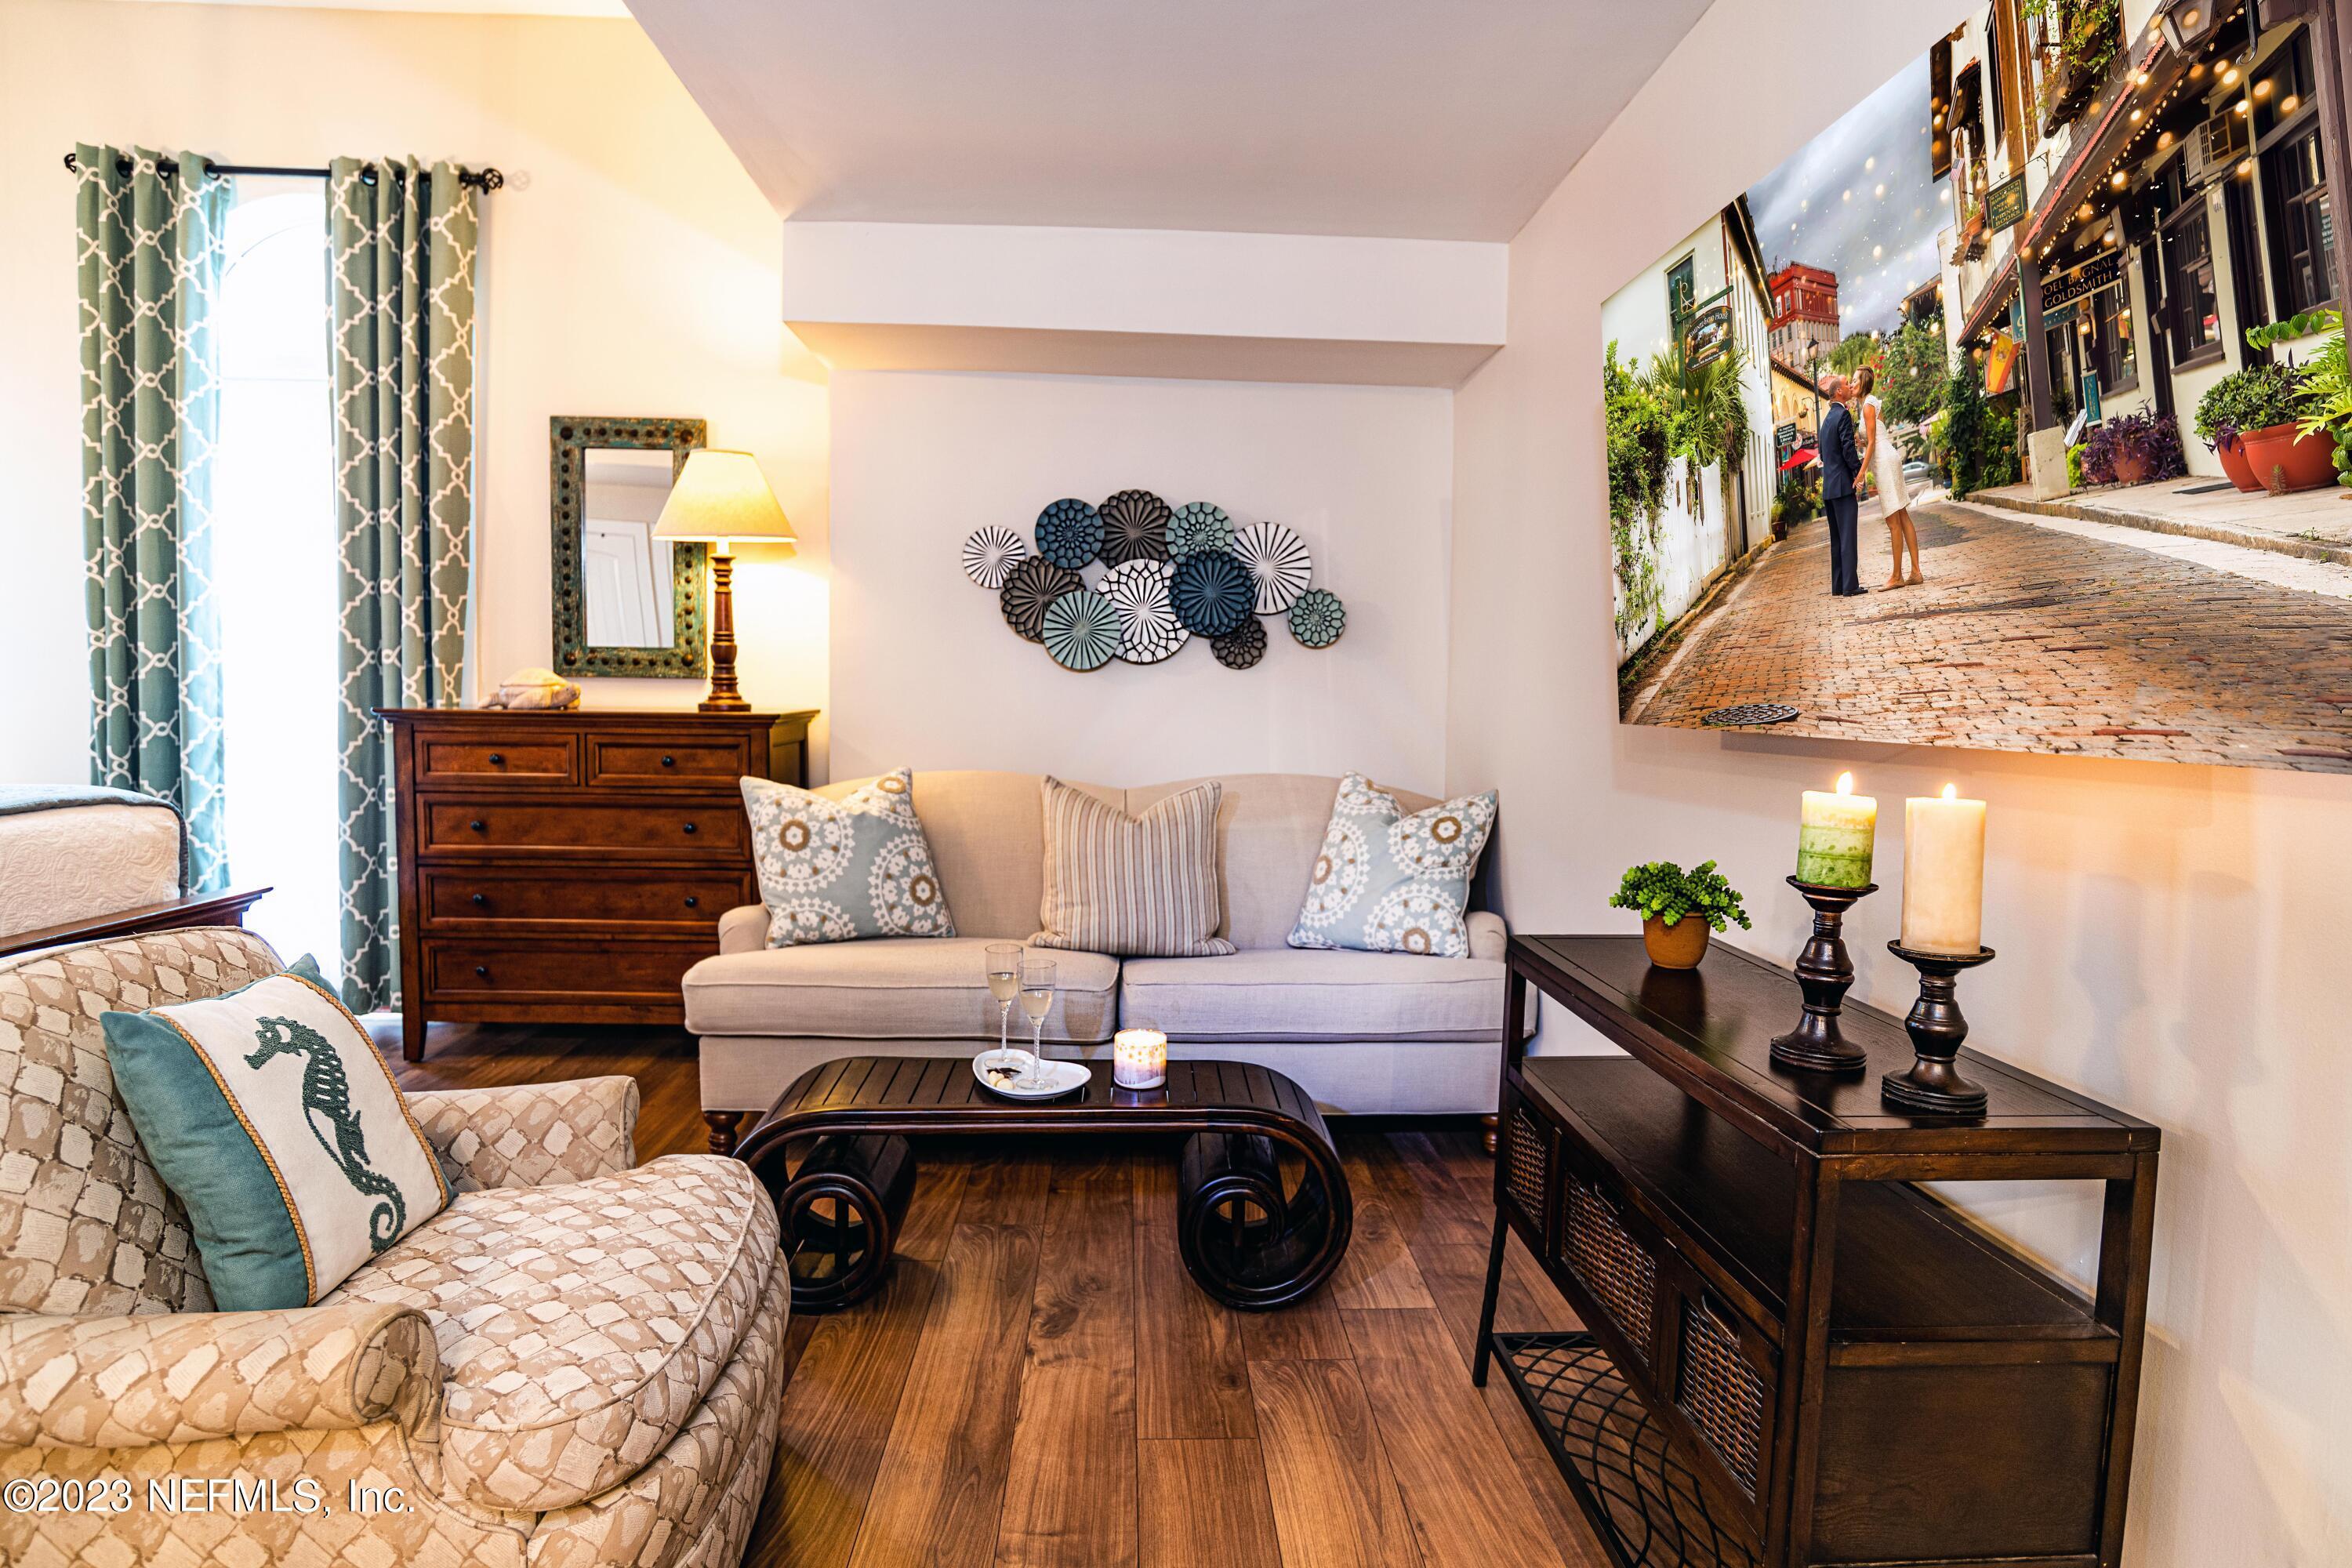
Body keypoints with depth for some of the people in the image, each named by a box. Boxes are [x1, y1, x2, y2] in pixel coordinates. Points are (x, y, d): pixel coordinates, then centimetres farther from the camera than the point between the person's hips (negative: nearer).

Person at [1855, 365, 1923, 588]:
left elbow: (1872, 443, -14)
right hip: (1888, 460, 10)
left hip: (1885, 461, -10)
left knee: (1893, 522, -8)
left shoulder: (1868, 405, -9)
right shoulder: (1874, 403, 19)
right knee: (1903, 518, 7)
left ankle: (1896, 576, -6)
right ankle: (1916, 572, 8)